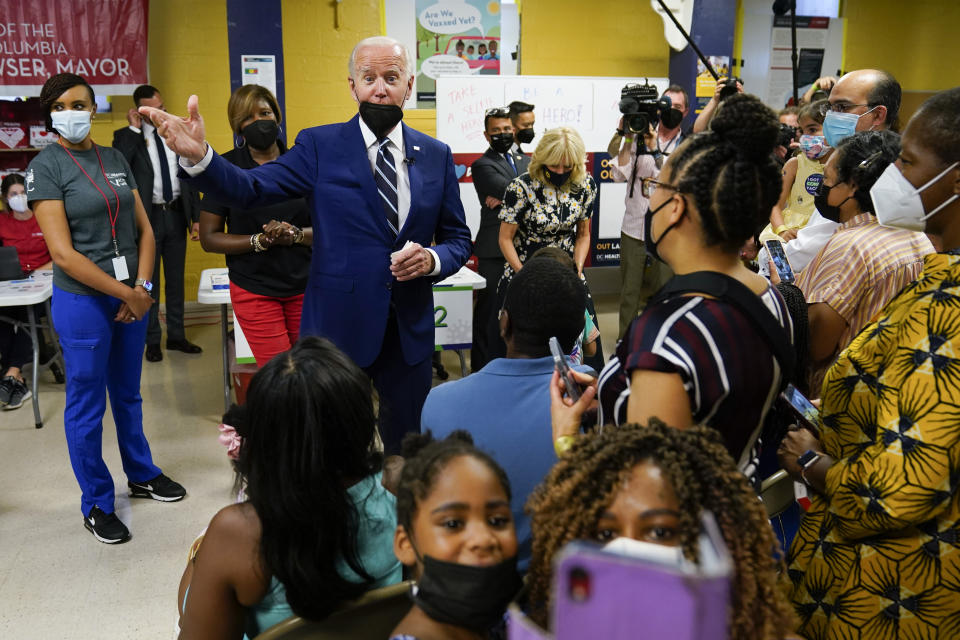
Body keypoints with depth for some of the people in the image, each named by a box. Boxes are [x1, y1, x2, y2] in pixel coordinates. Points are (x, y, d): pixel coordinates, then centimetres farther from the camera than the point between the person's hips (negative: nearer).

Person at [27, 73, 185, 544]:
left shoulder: (115, 159, 7)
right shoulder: (46, 167, -10)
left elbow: (144, 229, 7)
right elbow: (63, 253, -16)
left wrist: (142, 287, -7)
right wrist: (125, 294, -15)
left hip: (132, 297, 5)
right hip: (83, 302, -5)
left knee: (128, 393, 20)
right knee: (86, 405, 7)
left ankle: (142, 475, 38)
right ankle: (96, 505, 22)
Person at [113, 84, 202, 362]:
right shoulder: (126, 136, -4)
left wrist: (196, 216, 6)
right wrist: (134, 129, -19)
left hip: (176, 214, 4)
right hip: (147, 217, -3)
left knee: (176, 279, 12)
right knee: (149, 280, 5)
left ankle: (176, 336, 23)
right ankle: (152, 340, 16)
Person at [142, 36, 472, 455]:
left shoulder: (436, 155, 4)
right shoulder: (320, 146, -3)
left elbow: (458, 239, 9)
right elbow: (248, 189, -13)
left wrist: (433, 259, -13)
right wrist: (198, 155, -31)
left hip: (410, 329, 2)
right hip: (339, 325, -2)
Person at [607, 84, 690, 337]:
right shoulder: (639, 138, 5)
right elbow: (619, 174, -4)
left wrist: (654, 147, -18)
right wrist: (628, 139, -11)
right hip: (634, 229, 1)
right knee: (629, 291, 8)